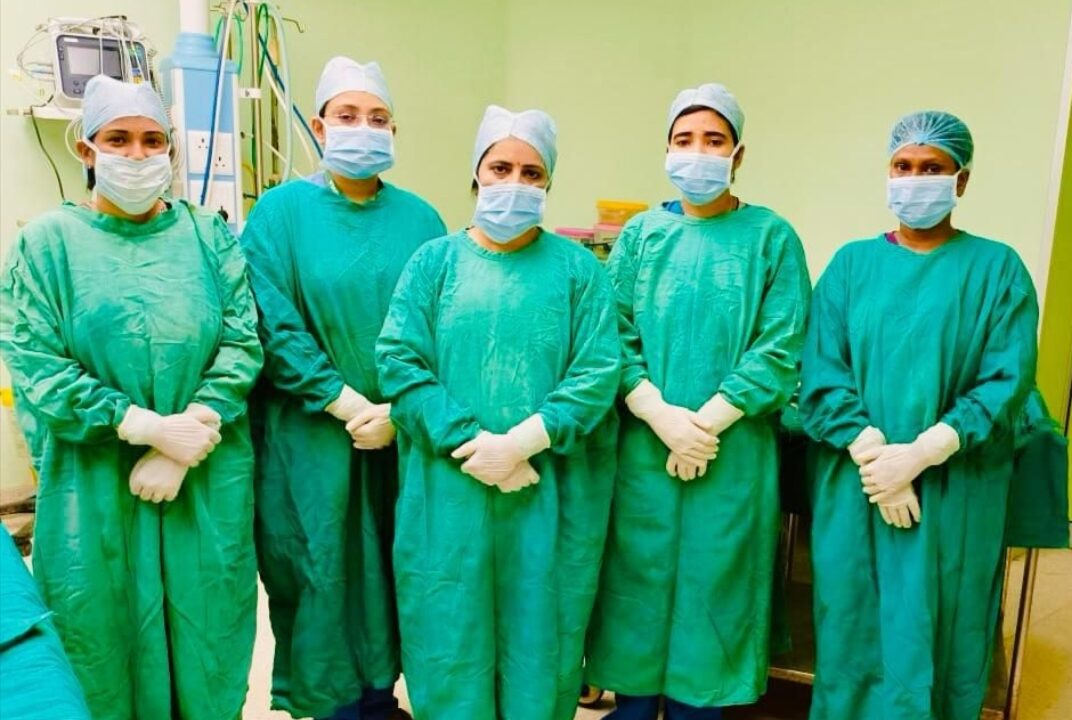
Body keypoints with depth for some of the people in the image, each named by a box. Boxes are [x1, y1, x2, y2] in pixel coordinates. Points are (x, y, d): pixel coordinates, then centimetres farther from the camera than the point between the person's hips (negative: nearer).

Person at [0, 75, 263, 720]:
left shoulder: (209, 235, 6)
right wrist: (147, 426, -15)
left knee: (206, 629, 11)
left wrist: (187, 440, -14)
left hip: (207, 484, 1)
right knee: (105, 635, 10)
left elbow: (243, 343, -3)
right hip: (95, 489, -1)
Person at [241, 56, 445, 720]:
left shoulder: (419, 218, 4)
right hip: (312, 438, -2)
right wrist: (348, 405, -15)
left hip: (403, 436, 3)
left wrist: (399, 410, -12)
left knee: (391, 567, 13)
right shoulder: (282, 210, -3)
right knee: (321, 573, 7)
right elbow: (275, 328, -10)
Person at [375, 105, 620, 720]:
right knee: (450, 632, 10)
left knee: (539, 632, 12)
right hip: (449, 491, 1)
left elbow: (597, 374, -5)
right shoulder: (435, 261, 5)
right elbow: (399, 362, -4)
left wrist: (522, 442, -16)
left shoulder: (577, 268, 4)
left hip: (551, 493, 0)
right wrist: (468, 443, -14)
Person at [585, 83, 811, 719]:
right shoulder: (642, 233, 5)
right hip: (643, 447, 2)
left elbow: (780, 350, -7)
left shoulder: (771, 237, 0)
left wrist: (706, 423, -13)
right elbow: (616, 338, -1)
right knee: (639, 577, 10)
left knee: (712, 580, 8)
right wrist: (664, 418, -13)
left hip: (733, 453, -1)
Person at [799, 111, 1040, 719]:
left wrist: (918, 454, -17)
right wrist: (873, 454, -16)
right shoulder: (853, 264, 5)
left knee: (936, 637, 8)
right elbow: (823, 375, -3)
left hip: (953, 492, -1)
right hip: (855, 486, 1)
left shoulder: (998, 269, 2)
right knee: (854, 632, 9)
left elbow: (1006, 383, -7)